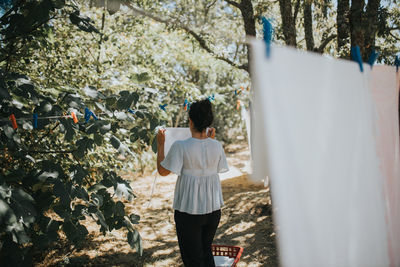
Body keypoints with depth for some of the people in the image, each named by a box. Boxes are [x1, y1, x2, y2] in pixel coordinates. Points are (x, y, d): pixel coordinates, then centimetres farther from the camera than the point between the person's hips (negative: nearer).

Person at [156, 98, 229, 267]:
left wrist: (160, 144, -2)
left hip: (189, 210, -4)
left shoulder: (180, 146, -19)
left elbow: (163, 171, -12)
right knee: (206, 250, 26)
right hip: (213, 208, 4)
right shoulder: (216, 146, -6)